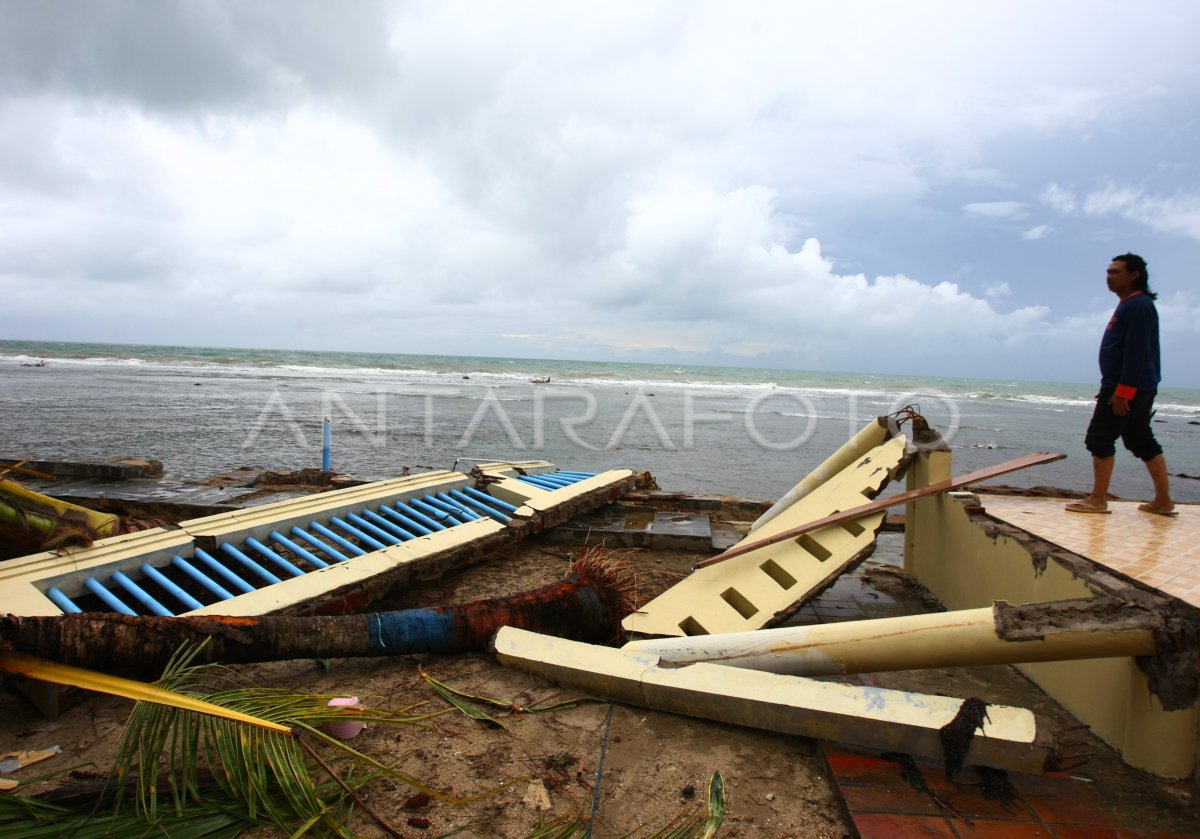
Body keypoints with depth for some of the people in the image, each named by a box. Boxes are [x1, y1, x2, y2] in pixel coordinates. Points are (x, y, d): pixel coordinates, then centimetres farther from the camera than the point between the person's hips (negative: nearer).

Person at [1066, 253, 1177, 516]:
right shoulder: (1130, 305, 18)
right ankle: (1164, 501, 18)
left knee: (1099, 439, -7)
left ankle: (1098, 500, -3)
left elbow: (1137, 352, -22)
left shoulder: (1138, 306, -14)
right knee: (1142, 442, 13)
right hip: (1135, 388, 10)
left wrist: (1122, 391, -25)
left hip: (1128, 388, -10)